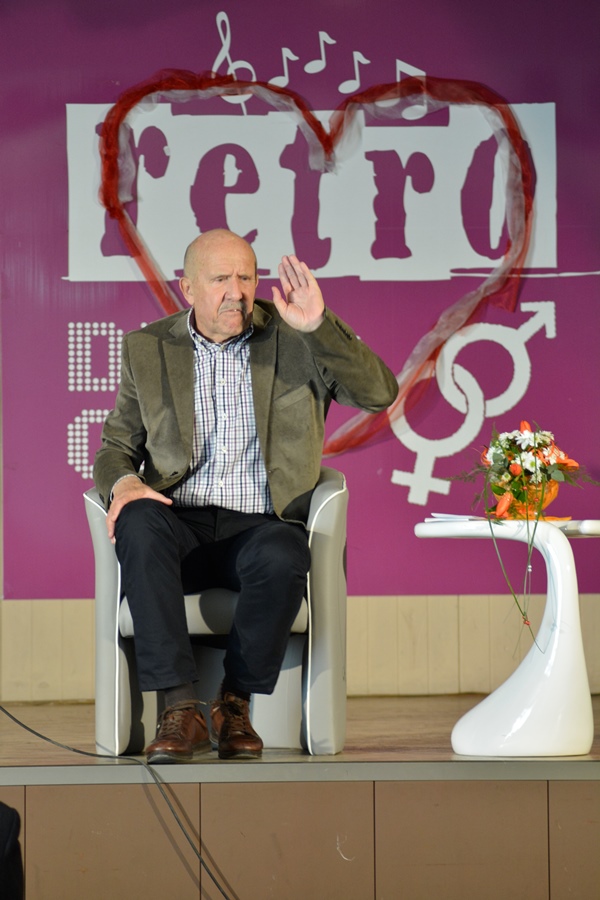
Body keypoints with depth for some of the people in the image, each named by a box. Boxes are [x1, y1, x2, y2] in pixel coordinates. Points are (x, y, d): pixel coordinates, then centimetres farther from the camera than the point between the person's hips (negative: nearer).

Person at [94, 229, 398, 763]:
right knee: (139, 523, -34)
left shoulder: (294, 338, 6)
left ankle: (235, 705, -13)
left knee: (282, 558, -36)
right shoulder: (148, 349, 12)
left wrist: (319, 326, -16)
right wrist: (123, 483, -10)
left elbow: (379, 395, -4)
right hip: (180, 525, 1)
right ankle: (180, 709, -33)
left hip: (261, 526, -1)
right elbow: (116, 446, 15)